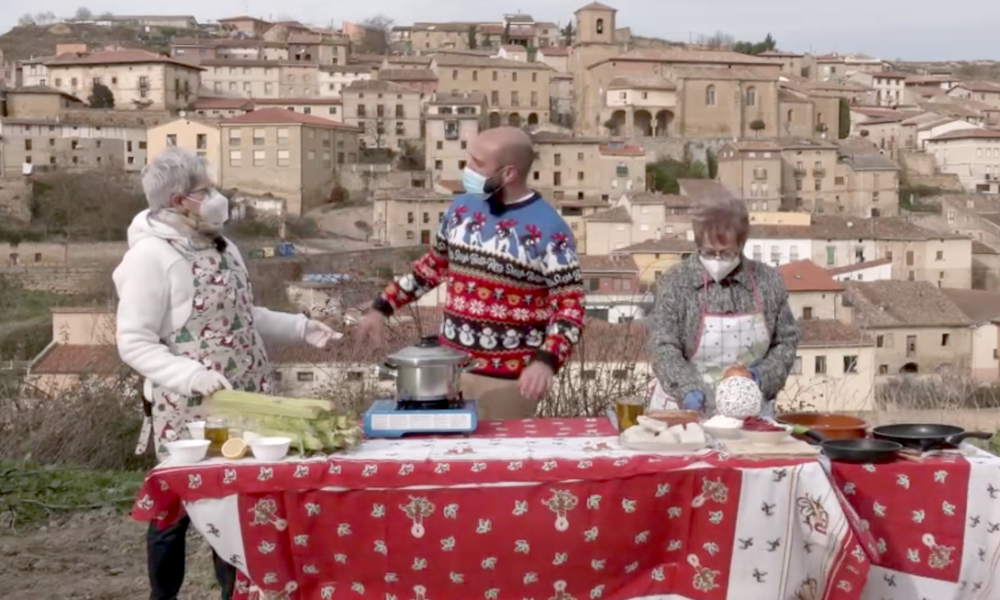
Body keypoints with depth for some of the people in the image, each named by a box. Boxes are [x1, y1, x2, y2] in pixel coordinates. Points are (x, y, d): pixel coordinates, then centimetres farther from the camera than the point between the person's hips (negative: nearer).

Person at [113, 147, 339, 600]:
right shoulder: (151, 256, -16)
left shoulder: (221, 246, 10)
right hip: (188, 410, -7)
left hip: (241, 404, 7)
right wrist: (193, 376, -31)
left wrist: (301, 328, 8)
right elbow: (133, 344, -19)